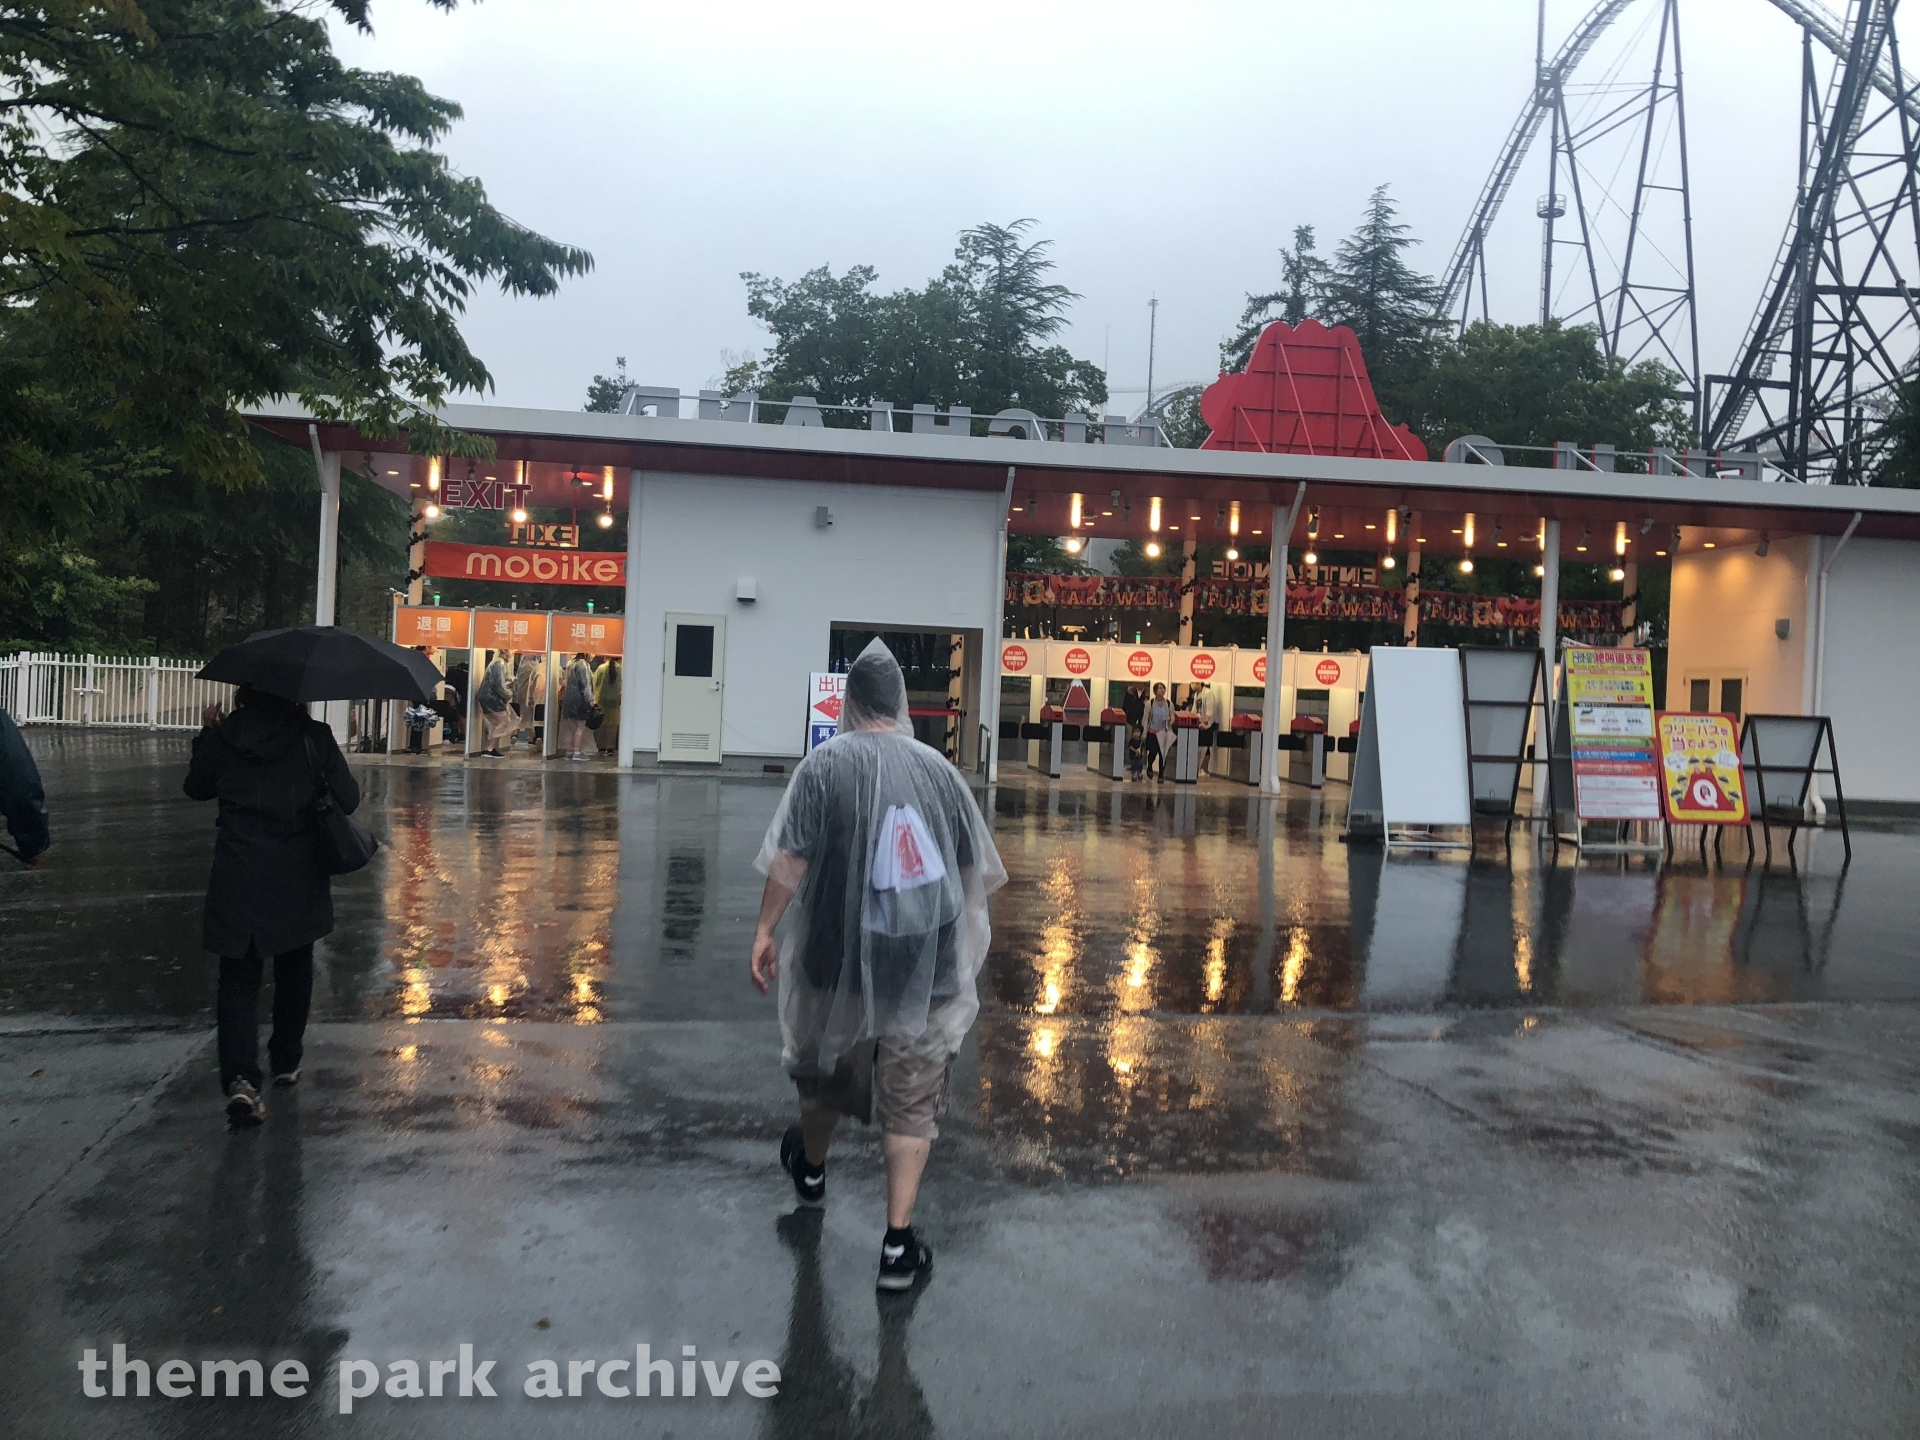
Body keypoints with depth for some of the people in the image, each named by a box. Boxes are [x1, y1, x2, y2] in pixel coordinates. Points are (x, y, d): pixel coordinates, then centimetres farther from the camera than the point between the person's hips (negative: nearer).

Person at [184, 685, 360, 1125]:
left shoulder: (222, 736, -4)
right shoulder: (314, 737, -9)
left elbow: (197, 788, 12)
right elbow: (347, 799, -7)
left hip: (237, 879, 0)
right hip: (298, 879, 0)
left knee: (239, 976, 3)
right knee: (293, 972, 19)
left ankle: (240, 1077, -13)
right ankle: (286, 1063, 31)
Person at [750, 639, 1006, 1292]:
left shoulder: (825, 762, -7)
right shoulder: (937, 765, 0)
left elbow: (790, 857, -12)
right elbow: (974, 866, 7)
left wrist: (766, 929, -3)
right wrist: (955, 924, 23)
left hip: (842, 952, 0)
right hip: (928, 960, 1)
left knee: (825, 1063, 23)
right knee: (911, 1099, 6)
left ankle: (811, 1168, 49)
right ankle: (898, 1244, 5)